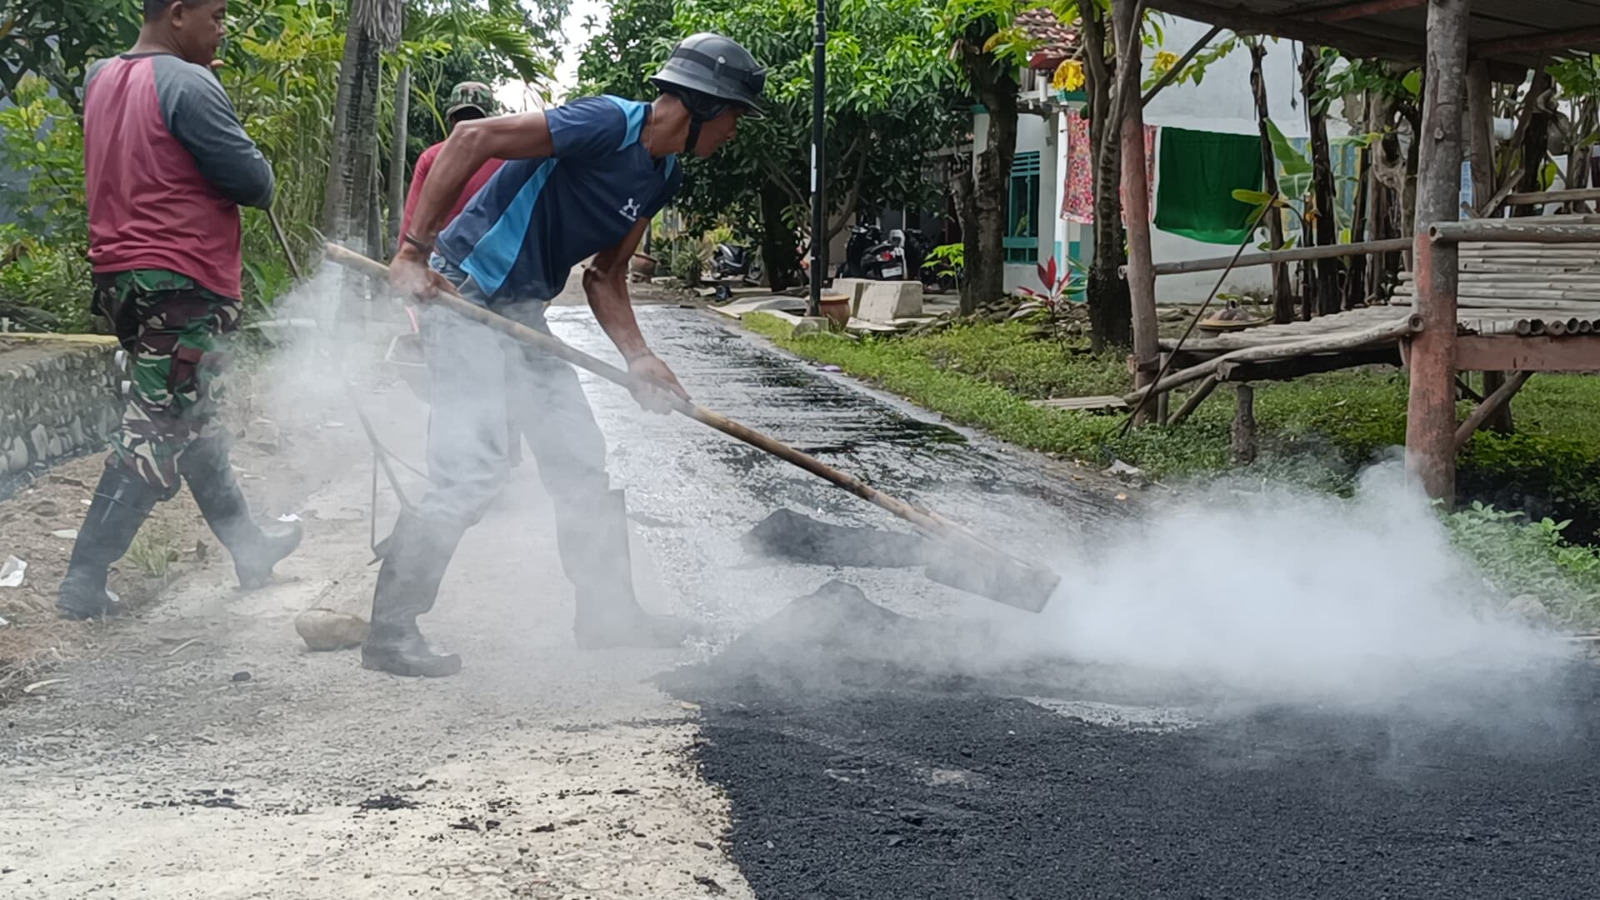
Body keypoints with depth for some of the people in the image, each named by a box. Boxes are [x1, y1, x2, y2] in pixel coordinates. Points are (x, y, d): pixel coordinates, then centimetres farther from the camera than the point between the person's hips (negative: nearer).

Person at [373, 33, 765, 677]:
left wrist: (639, 359, -1)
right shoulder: (609, 124, -20)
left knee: (583, 461, 12)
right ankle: (389, 633, -3)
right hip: (463, 293, -10)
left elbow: (605, 276, 13)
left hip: (523, 313, 10)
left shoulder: (663, 178, 9)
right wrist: (414, 249, -24)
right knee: (472, 471, -15)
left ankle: (608, 615, 26)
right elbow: (473, 137, -24)